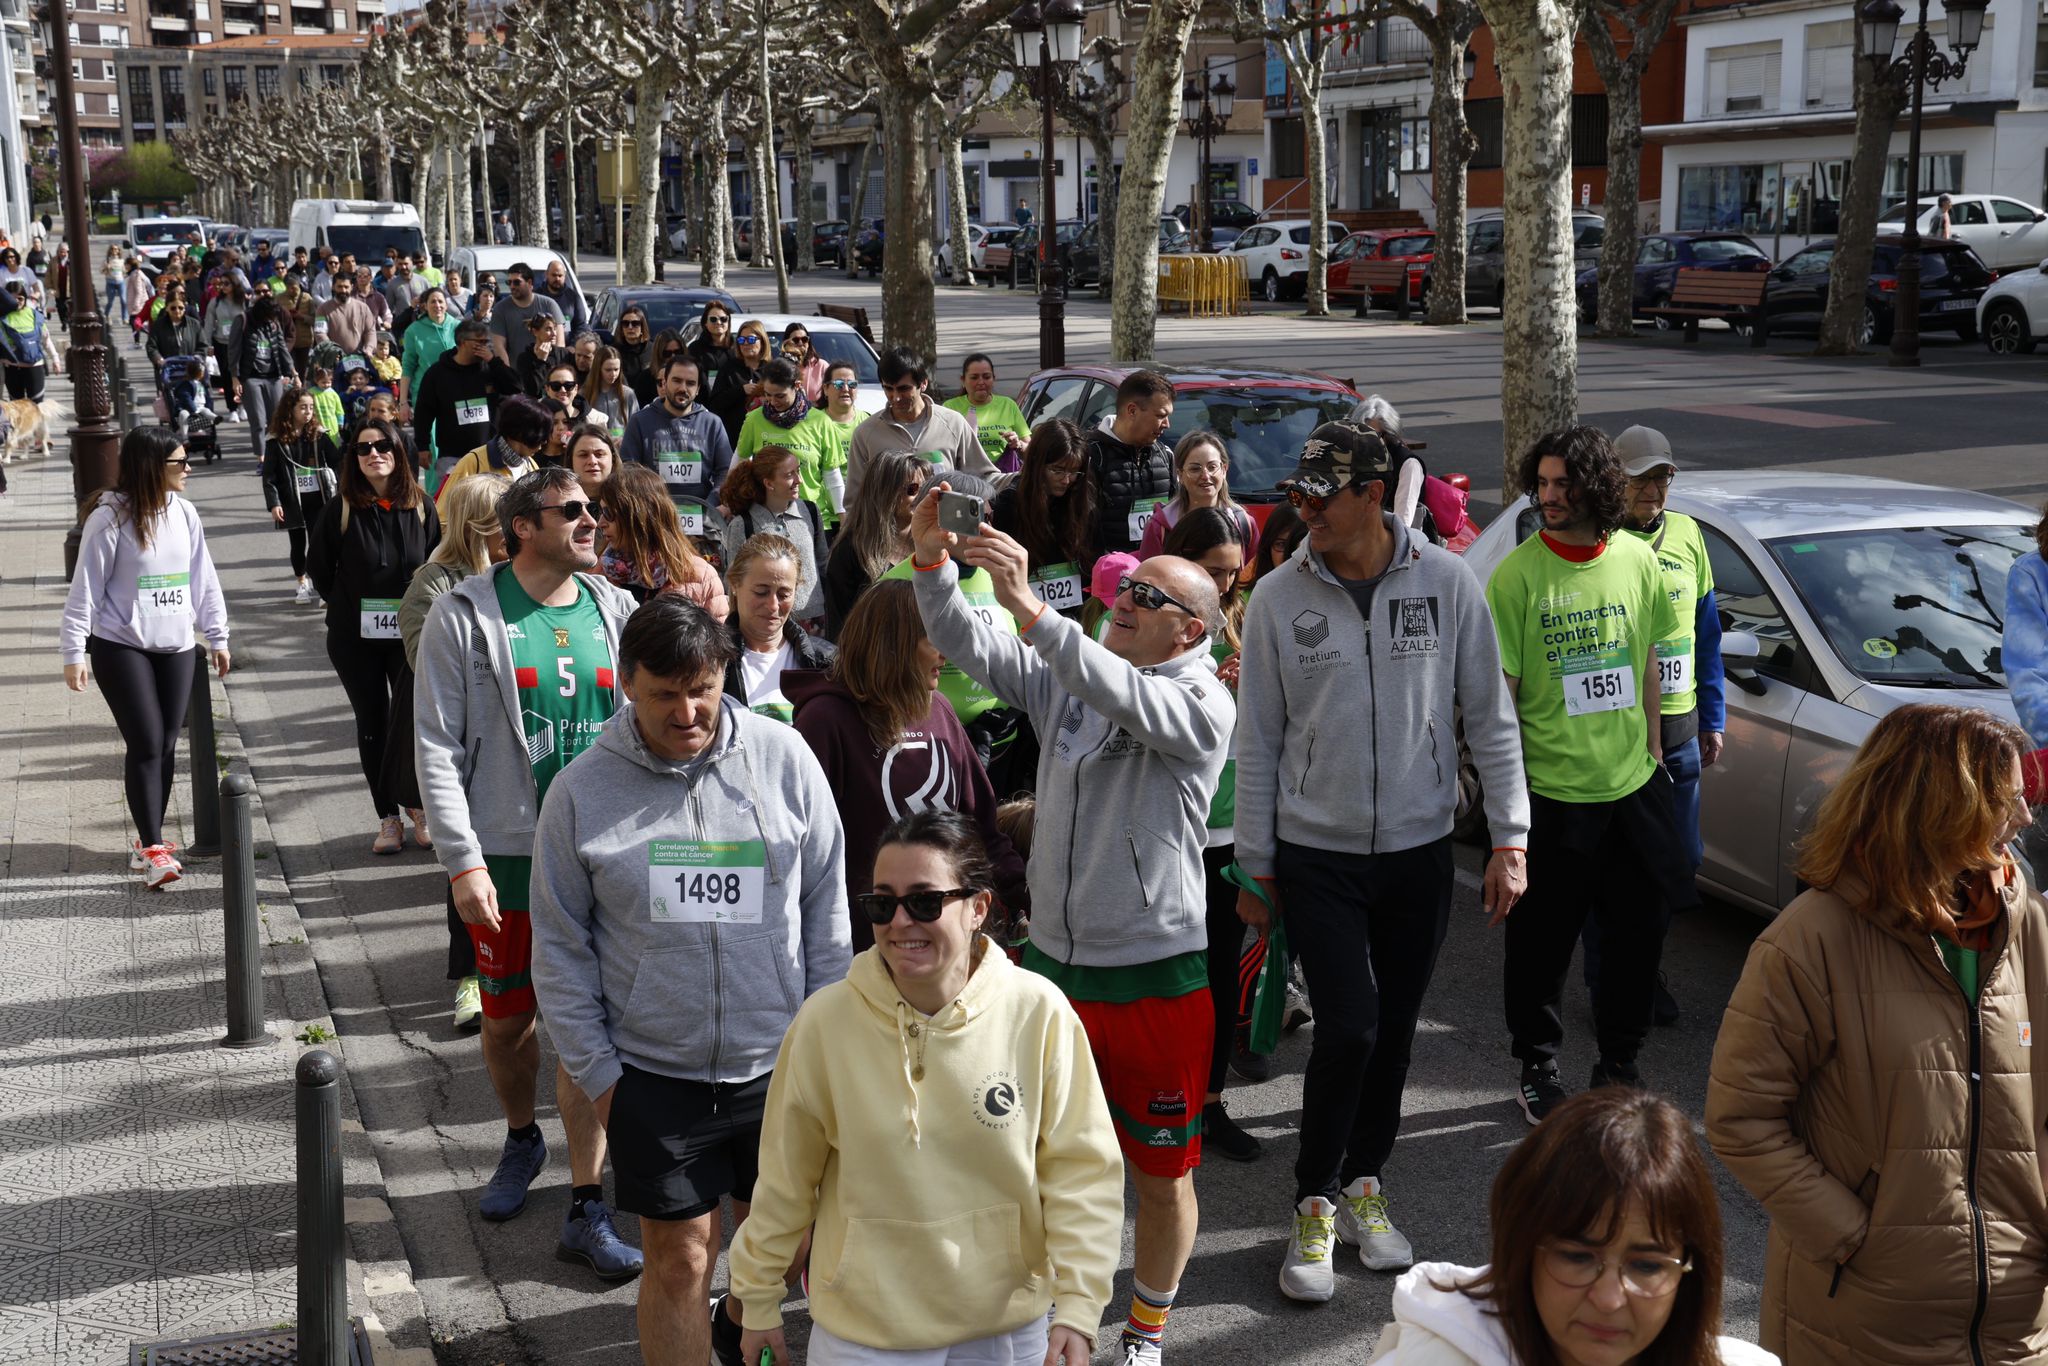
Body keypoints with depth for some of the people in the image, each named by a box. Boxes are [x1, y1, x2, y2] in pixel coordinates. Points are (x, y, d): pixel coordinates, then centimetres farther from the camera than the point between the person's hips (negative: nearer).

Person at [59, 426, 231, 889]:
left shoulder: (182, 513, 4)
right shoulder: (109, 519, -12)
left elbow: (203, 577, 11)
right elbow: (85, 589, -9)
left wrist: (217, 636, 13)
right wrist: (74, 652, -11)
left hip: (175, 647, 5)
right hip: (121, 648, -5)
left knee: (167, 746, 7)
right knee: (145, 745, -8)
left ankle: (148, 840, 20)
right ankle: (152, 849, -3)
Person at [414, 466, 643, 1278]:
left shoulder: (614, 611, 5)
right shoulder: (466, 615, -4)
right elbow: (436, 747, -6)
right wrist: (462, 860, -13)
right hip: (508, 854, -1)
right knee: (507, 1019, 13)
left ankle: (586, 1209, 8)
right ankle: (521, 1141, 42)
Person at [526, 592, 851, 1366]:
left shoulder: (783, 757, -5)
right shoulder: (582, 792, -7)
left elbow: (827, 904, 3)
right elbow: (561, 946, 1)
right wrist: (593, 1071, -2)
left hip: (779, 1062, 2)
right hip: (652, 1074, -2)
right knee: (678, 1261, 6)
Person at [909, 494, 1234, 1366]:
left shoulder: (1202, 704, -13)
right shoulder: (1065, 677, 5)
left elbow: (1123, 696, -33)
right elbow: (968, 645, -3)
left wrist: (1029, 606, -43)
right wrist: (934, 564, -21)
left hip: (1156, 976, -5)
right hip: (1051, 960, 5)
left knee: (1162, 1171, 10)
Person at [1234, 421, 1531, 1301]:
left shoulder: (1445, 582, -5)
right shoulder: (1279, 598, -5)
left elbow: (1489, 715, 1)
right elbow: (1259, 741, 1)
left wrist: (1509, 837, -4)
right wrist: (1256, 865, 2)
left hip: (1419, 849, 2)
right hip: (1315, 854, -1)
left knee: (1393, 1028, 11)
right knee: (1348, 1028, -9)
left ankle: (1364, 1184, 30)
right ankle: (1314, 1205, 9)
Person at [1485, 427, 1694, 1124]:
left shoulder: (1637, 559, 2)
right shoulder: (1517, 575, -11)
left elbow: (1646, 662, 14)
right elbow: (1499, 692, -9)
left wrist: (1652, 750, 14)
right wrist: (1504, 789, -11)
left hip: (1632, 785, 4)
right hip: (1549, 793, -4)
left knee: (1639, 933, 13)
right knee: (1540, 944, 6)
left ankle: (1619, 1064, 32)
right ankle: (1538, 1070, 25)